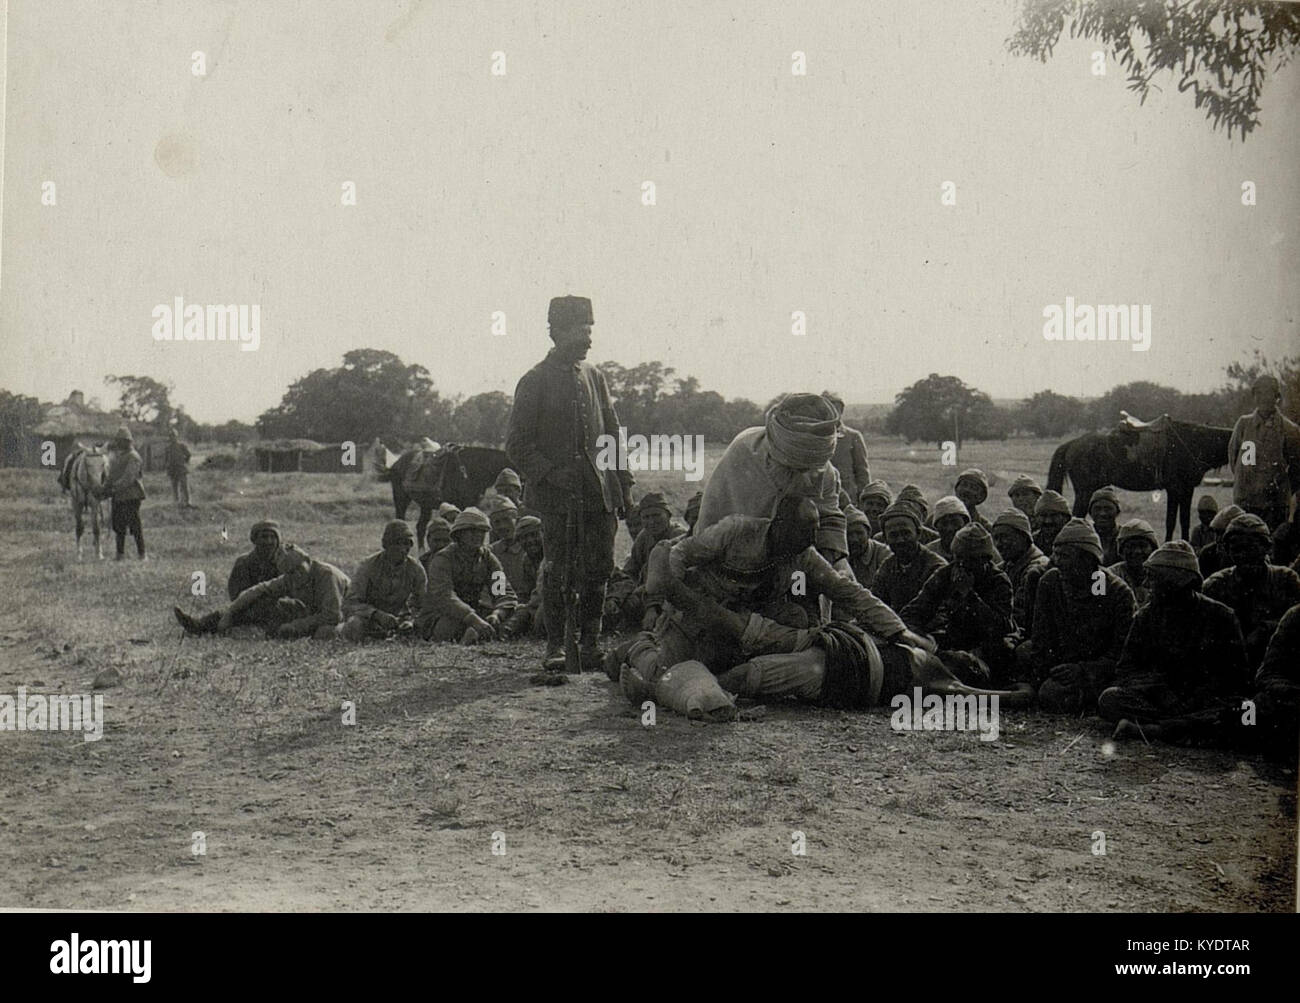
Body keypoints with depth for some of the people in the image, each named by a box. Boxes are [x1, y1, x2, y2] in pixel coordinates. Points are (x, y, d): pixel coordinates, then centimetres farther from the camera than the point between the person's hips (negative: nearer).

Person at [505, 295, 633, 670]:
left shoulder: (594, 376, 15)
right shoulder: (535, 382, -1)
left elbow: (613, 434, 19)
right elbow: (517, 444, -3)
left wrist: (623, 486, 14)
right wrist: (549, 473, -15)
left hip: (598, 492, 5)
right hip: (557, 495, -5)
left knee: (599, 568, 3)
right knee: (558, 568, -4)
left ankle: (590, 643, 12)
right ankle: (555, 646, 5)